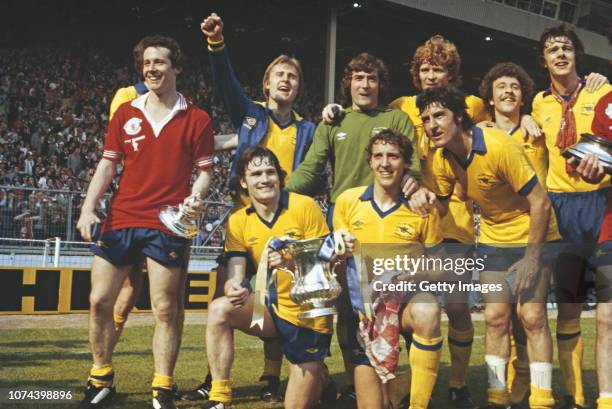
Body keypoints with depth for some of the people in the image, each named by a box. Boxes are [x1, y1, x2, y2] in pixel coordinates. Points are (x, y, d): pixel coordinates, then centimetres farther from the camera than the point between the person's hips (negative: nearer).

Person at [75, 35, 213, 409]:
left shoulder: (197, 119, 1)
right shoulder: (126, 113, 10)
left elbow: (205, 170, 4)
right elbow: (108, 164, 11)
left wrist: (195, 197, -17)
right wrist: (88, 208, 0)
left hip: (167, 224, -3)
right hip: (121, 220, 4)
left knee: (166, 309, 0)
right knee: (100, 301, 5)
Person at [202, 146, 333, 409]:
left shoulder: (305, 207, -13)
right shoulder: (238, 222, -3)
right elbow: (234, 278, -11)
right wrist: (234, 289, -35)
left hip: (310, 316, -3)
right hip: (274, 308, 3)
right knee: (220, 309, -27)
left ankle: (317, 377, 38)